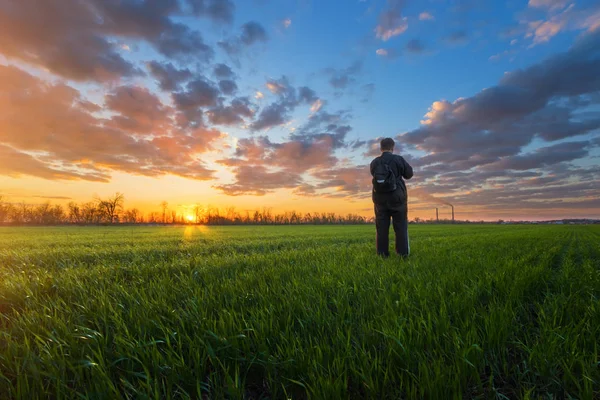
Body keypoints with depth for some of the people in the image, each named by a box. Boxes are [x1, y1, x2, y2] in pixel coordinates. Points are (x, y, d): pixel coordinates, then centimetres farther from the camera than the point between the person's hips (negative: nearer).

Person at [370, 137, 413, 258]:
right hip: (397, 198, -2)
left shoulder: (374, 162, 2)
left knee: (382, 227, 4)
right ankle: (403, 254, 3)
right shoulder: (399, 159, -4)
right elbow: (409, 174, 6)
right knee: (401, 227, 4)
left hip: (380, 199, 2)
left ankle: (382, 255, 3)